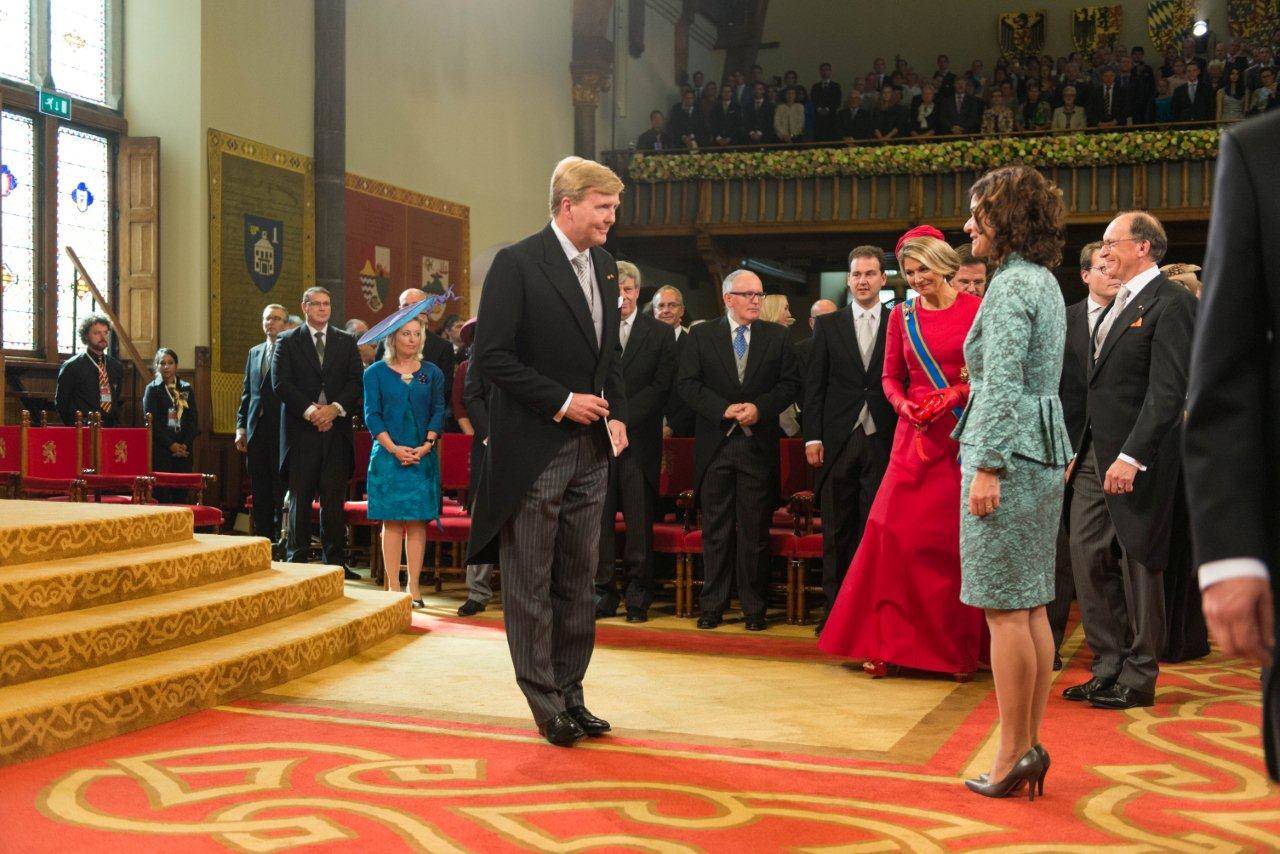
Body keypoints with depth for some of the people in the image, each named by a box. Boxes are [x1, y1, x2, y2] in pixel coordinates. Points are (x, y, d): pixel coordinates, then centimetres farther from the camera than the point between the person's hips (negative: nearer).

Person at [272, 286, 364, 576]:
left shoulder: (346, 342, 13)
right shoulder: (287, 342, 7)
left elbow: (357, 381, 4)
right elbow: (281, 383, -3)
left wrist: (335, 408, -11)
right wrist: (309, 411, -14)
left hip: (336, 429, 1)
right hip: (301, 430, -1)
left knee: (334, 498, 1)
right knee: (300, 498, 2)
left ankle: (336, 560, 6)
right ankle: (298, 560, 8)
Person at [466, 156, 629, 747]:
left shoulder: (604, 267, 12)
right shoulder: (517, 264, -10)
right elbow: (491, 354, -15)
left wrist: (615, 413, 8)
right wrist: (561, 402, -15)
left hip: (589, 452, 7)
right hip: (533, 451, -7)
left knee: (578, 582, 12)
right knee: (530, 585, 3)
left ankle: (570, 696, 22)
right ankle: (546, 704, 13)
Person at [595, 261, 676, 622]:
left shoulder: (660, 333, 7)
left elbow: (661, 386, -1)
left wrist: (623, 417, -10)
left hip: (639, 439, -1)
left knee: (640, 521, 1)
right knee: (599, 518, 3)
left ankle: (638, 597, 9)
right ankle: (604, 593, 11)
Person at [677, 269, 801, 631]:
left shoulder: (776, 336, 8)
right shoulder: (701, 336, 5)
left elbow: (790, 383, 4)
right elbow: (688, 384, -2)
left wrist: (760, 407, -12)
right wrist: (724, 409, -14)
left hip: (759, 444, 0)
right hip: (715, 444, 0)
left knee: (754, 531, 4)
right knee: (716, 529, 6)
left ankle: (753, 607, 12)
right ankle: (713, 604, 14)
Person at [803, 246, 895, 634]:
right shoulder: (828, 325, 8)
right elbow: (814, 384, 5)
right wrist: (812, 437, -2)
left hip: (883, 442, -1)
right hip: (838, 441, 1)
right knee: (836, 530, 5)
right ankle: (834, 607, 12)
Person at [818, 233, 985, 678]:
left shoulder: (976, 310, 1)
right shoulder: (901, 316, 10)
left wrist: (956, 394, -16)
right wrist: (903, 404, -6)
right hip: (915, 433, 2)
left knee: (958, 538, 1)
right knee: (896, 532, -7)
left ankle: (959, 649, 14)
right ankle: (888, 643, 4)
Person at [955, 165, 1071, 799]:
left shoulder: (1011, 285, -12)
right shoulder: (1044, 283, 17)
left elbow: (1003, 385, -19)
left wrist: (988, 468, -19)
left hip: (1009, 456, -10)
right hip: (1043, 458, 10)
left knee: (1004, 610, -5)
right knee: (1031, 607, 11)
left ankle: (1012, 754, 1)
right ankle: (1030, 744, 17)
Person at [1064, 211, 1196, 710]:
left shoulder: (1171, 303, -11)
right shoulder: (1119, 305, 18)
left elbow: (1169, 390, -19)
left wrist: (1131, 457, -25)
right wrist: (1080, 450, 14)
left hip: (1137, 458, -8)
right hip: (1095, 454, 9)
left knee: (1140, 564, 2)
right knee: (1085, 555, 7)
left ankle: (1138, 678, 13)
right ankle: (1108, 665, 17)